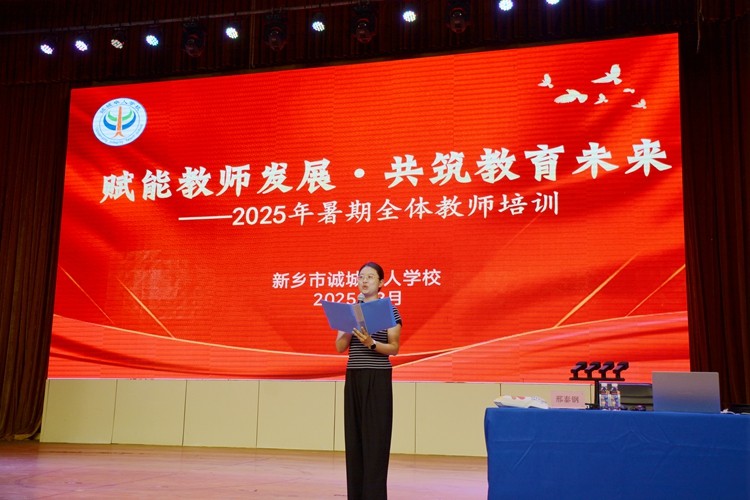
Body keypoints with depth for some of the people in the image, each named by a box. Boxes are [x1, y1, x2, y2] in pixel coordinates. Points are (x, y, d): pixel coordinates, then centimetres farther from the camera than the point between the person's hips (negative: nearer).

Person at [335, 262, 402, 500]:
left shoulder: (389, 309, -2)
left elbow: (394, 348, -8)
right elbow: (340, 347, 3)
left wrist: (371, 343, -24)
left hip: (378, 380, -5)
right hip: (353, 379, 5)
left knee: (375, 440, -5)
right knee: (354, 438, 5)